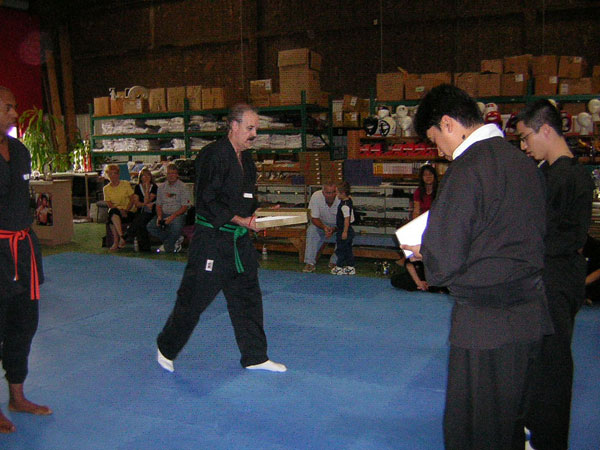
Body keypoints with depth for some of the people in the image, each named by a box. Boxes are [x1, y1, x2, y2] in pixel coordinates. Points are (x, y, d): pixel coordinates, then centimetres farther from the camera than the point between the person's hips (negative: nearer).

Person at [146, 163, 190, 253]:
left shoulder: (182, 187, -2)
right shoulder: (161, 187, 14)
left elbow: (184, 207, -8)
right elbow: (158, 205, 16)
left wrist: (172, 217, -21)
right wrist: (159, 216, -5)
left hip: (178, 215, -5)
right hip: (164, 214, 5)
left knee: (176, 226, -37)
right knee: (150, 226, -18)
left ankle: (167, 247, -9)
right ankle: (176, 239, -6)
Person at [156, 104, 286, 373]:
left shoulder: (246, 159, 12)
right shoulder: (213, 156, -16)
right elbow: (206, 201, -19)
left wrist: (255, 214, 3)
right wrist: (239, 220, -20)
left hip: (239, 240, 9)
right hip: (211, 241, -8)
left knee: (247, 297, 13)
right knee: (193, 299, 2)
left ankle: (254, 357, 24)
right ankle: (166, 349, 25)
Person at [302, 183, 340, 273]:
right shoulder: (316, 196, -24)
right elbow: (314, 218, -17)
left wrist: (333, 229, -40)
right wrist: (324, 227, -36)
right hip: (322, 223, 1)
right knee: (311, 230, -27)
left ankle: (334, 262, -14)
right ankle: (310, 263, -26)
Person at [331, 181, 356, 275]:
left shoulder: (344, 206, -23)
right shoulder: (349, 200, 6)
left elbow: (347, 219, -25)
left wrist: (345, 231, -22)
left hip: (343, 230, -9)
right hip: (349, 230, 10)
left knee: (340, 249, 2)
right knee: (348, 249, 15)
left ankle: (339, 268, 11)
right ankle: (350, 267, 20)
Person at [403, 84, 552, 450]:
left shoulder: (468, 169, -16)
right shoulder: (523, 161, 8)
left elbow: (444, 261, -19)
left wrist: (421, 251, 5)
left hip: (485, 323, -8)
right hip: (530, 314, 8)